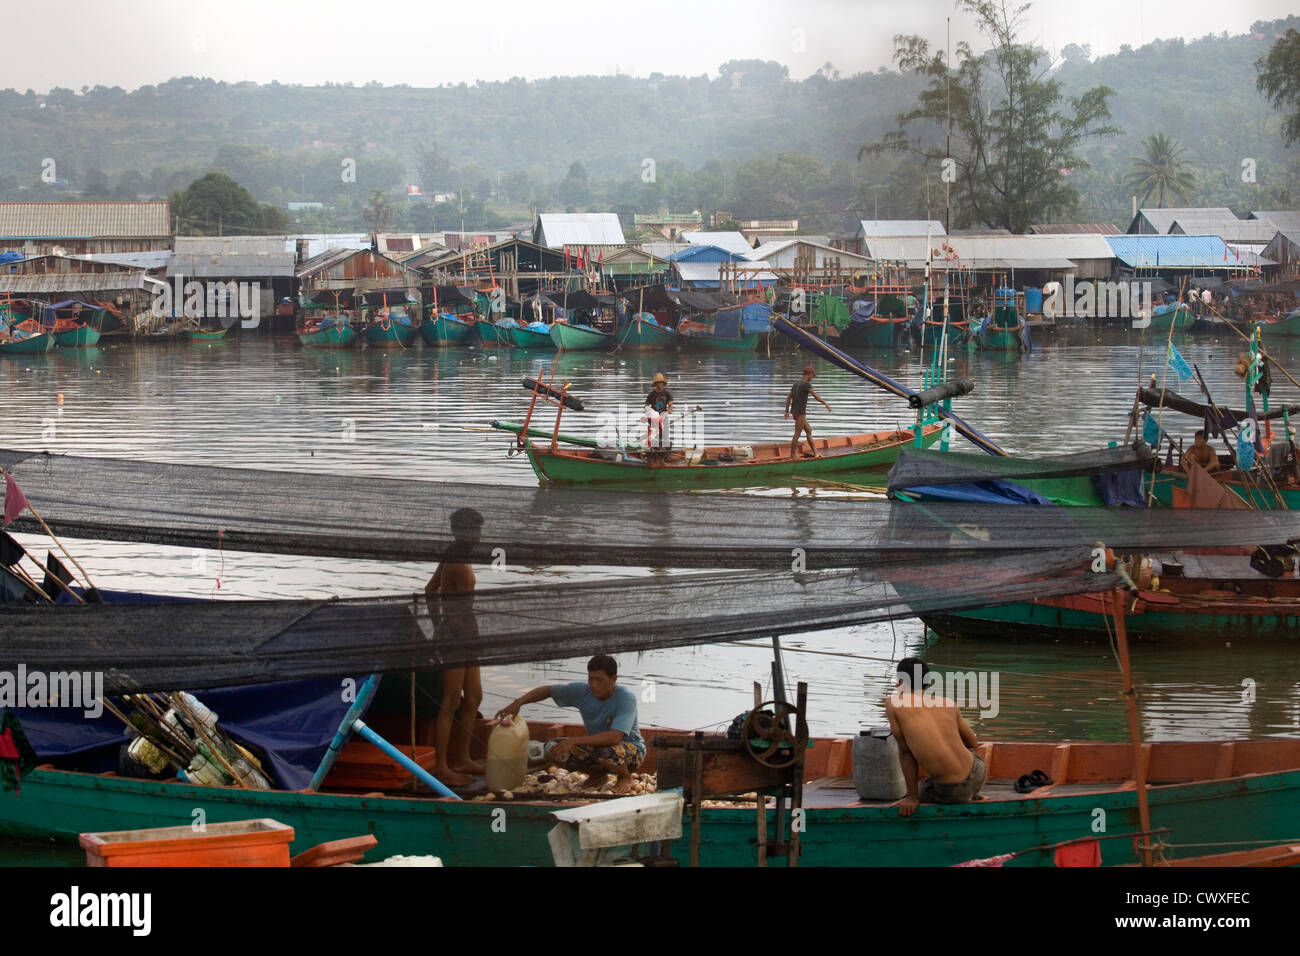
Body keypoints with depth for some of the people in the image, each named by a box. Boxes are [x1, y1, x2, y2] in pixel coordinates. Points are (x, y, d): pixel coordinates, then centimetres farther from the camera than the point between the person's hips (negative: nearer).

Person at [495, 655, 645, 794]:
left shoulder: (626, 698, -28)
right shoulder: (582, 691, -12)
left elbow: (614, 737, -40)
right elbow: (546, 691, 2)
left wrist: (574, 741, -42)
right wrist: (518, 703, -16)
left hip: (631, 749, -5)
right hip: (598, 745, 5)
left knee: (605, 751, -40)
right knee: (556, 751, -16)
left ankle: (625, 776, -6)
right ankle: (597, 772, 8)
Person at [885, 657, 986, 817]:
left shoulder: (893, 703, -1)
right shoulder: (947, 703, 10)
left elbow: (904, 751, 2)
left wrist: (912, 797, 7)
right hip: (977, 774, 4)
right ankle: (972, 798, 37)